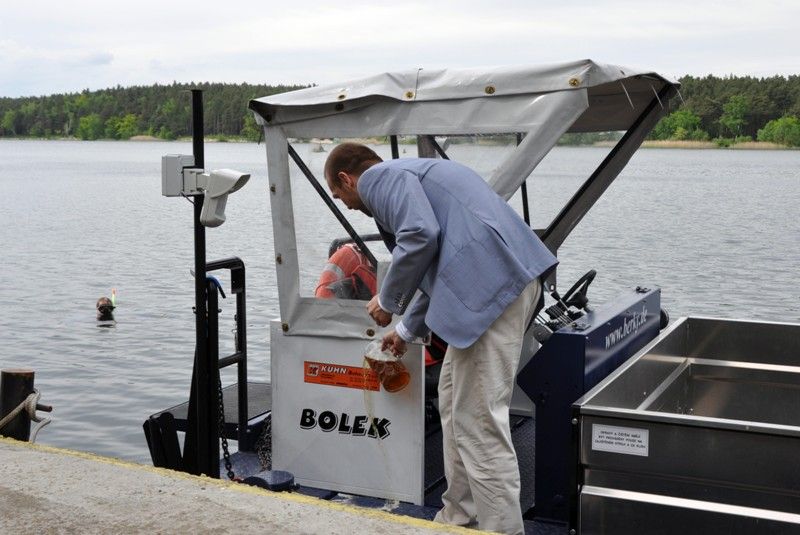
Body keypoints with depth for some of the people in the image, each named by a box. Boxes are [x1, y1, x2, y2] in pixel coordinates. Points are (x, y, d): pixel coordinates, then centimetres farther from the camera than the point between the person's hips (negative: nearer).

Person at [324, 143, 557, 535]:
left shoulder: (379, 177, 0)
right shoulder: (406, 173, 30)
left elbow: (420, 236, -17)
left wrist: (388, 300, -2)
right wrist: (407, 330, 41)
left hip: (492, 287, -11)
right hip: (505, 279, 11)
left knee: (479, 422, -7)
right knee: (455, 405, 20)